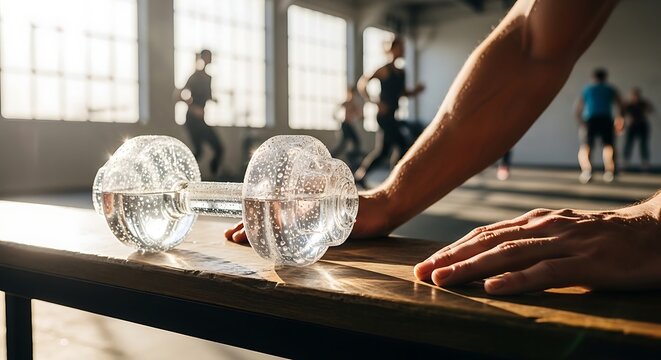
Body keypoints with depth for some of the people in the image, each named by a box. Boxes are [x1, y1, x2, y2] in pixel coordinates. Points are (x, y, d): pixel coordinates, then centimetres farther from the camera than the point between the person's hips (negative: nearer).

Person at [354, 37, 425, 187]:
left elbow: (403, 93, 24)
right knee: (403, 145, -11)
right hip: (385, 114, -8)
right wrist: (374, 101, -17)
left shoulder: (401, 72, 13)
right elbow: (362, 84, -12)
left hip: (391, 116, 8)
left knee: (383, 151, 11)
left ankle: (360, 175, 21)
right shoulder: (384, 70, -10)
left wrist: (415, 91, 4)